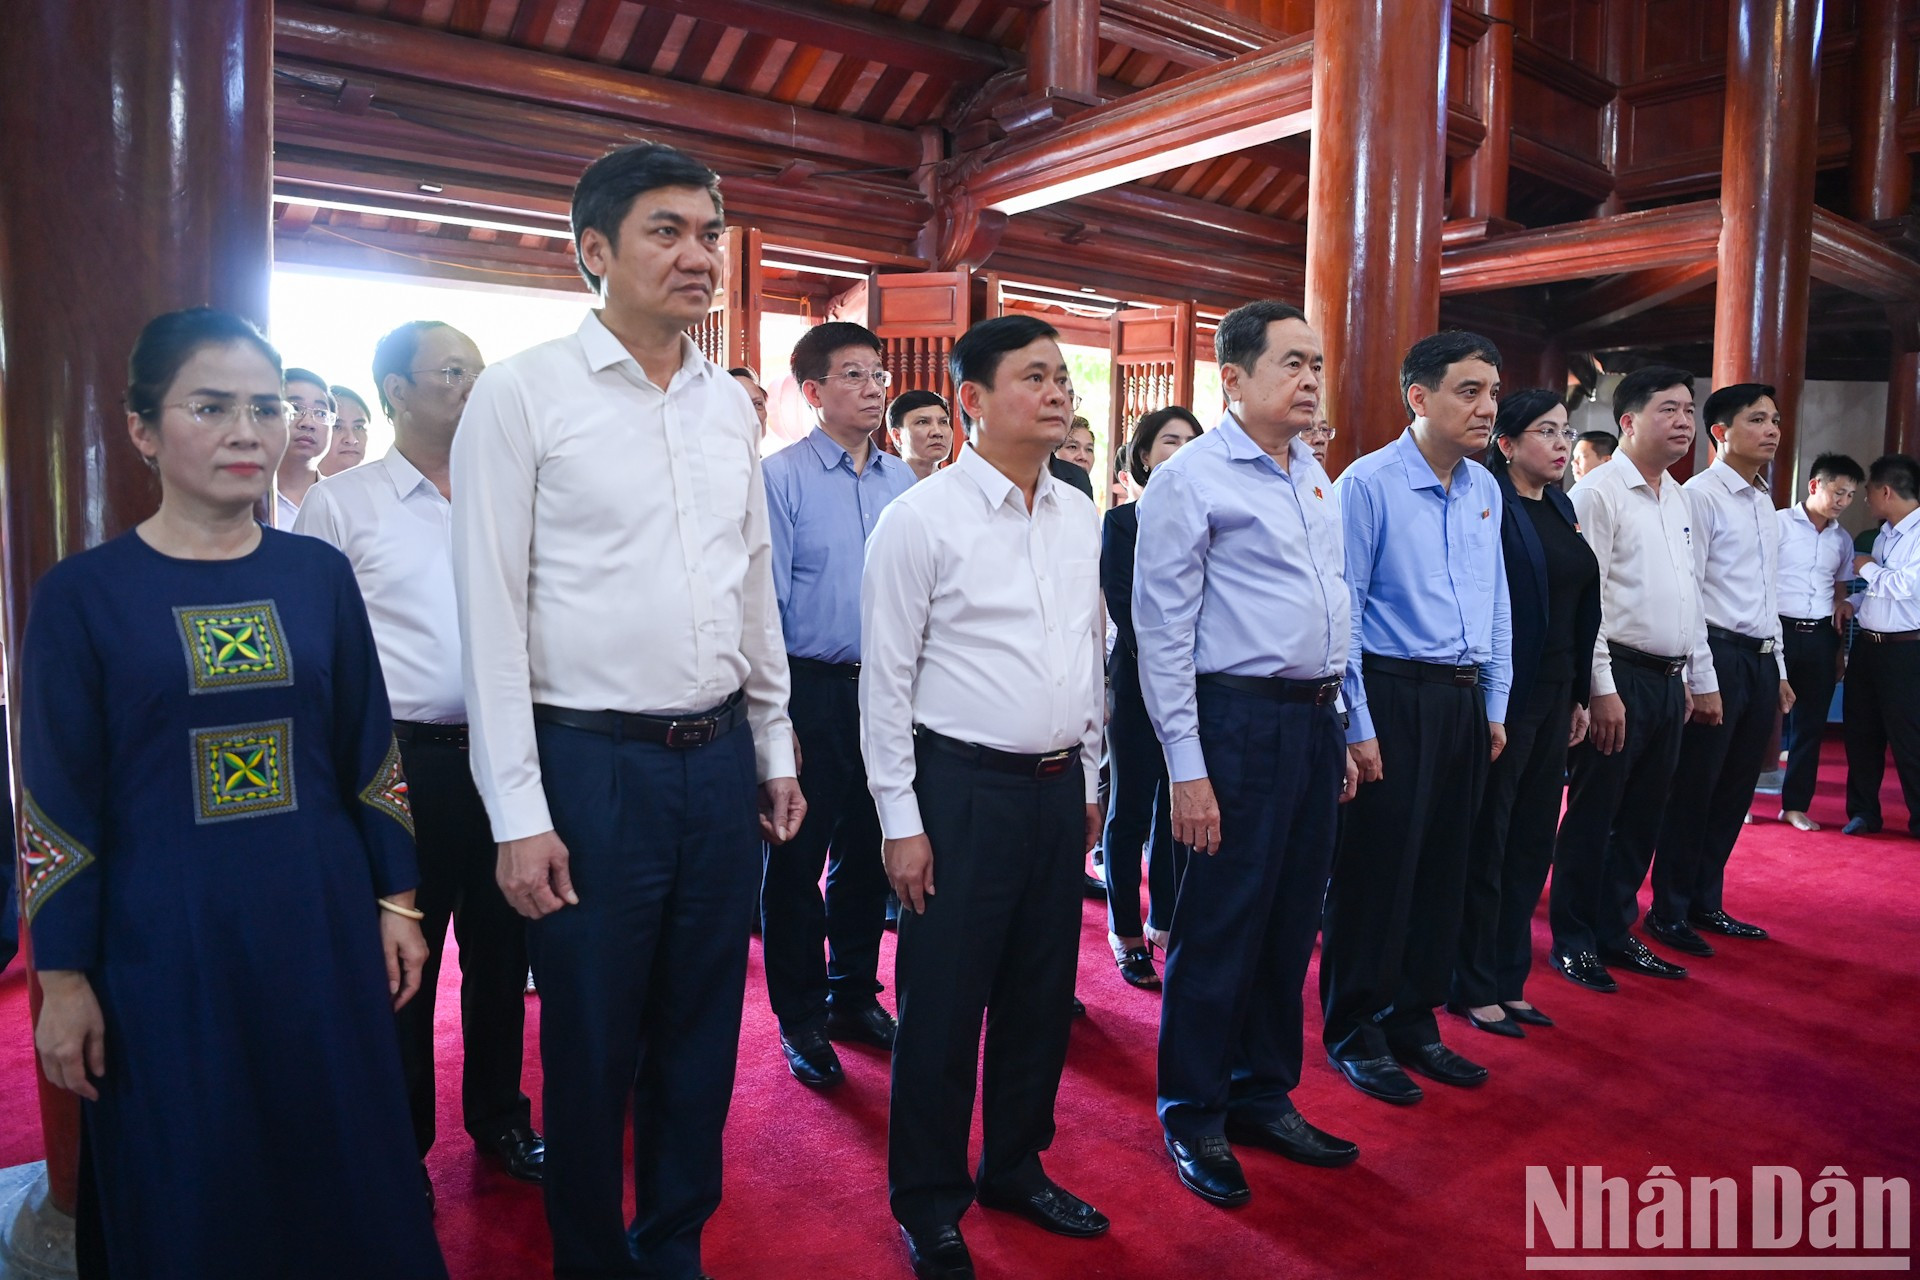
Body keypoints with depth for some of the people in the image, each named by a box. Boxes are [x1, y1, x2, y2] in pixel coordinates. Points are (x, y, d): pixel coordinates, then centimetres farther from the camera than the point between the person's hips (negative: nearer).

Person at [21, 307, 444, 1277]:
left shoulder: (318, 573, 2)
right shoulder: (84, 594, -4)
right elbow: (56, 804, -2)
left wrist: (395, 900, 6)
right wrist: (63, 974, -2)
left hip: (323, 925, 2)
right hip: (164, 942, -2)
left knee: (344, 1167, 12)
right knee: (188, 1197, 12)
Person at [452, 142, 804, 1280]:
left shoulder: (732, 405, 9)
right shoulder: (524, 393, -6)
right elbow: (492, 609, -8)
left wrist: (778, 751, 14)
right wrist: (520, 813, -11)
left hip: (721, 761, 5)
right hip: (592, 765, -5)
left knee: (701, 1033, 16)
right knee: (591, 1048, 10)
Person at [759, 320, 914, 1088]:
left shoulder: (902, 481, 6)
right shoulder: (782, 476, -7)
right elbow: (767, 598, -8)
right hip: (812, 689, -4)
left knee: (867, 850, 15)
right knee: (798, 856, 7)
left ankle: (854, 993, 33)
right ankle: (800, 1017, 23)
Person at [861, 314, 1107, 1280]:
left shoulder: (1080, 517, 8)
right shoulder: (920, 519, -10)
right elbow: (886, 680, -9)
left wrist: (1088, 779, 15)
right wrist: (901, 820, -10)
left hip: (1059, 785, 6)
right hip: (964, 788, -6)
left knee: (1043, 993, 17)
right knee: (943, 1003, 5)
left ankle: (1016, 1167, 38)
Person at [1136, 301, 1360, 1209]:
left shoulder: (1314, 476, 14)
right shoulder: (1190, 478, -9)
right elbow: (1163, 632, -12)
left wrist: (1341, 729, 16)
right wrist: (1187, 768, -15)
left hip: (1315, 719, 8)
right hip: (1239, 719, -7)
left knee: (1291, 924, 15)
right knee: (1219, 929, 2)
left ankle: (1264, 1096, 32)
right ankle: (1193, 1118, 20)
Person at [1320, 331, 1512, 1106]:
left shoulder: (1485, 490, 11)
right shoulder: (1369, 483, -10)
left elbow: (1498, 605, 17)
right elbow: (1343, 612, -12)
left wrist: (1495, 707, 14)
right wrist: (1358, 727, -13)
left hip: (1463, 700, 7)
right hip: (1392, 697, -7)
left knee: (1444, 868, 14)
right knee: (1376, 867, 2)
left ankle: (1414, 1020, 30)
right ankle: (1353, 1032, 20)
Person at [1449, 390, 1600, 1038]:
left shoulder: (1560, 507, 13)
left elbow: (1581, 609, 16)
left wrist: (1578, 695, 15)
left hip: (1552, 698, 8)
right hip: (1502, 697, -8)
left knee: (1532, 842, 14)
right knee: (1486, 844, 2)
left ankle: (1509, 980, 27)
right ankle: (1473, 988, 16)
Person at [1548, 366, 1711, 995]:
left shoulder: (1679, 499, 16)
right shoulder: (1599, 492, -10)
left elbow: (1691, 593, 21)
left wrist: (1703, 678, 18)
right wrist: (1602, 688, -18)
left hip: (1669, 681, 8)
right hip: (1620, 677, -8)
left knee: (1642, 817, 14)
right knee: (1593, 816, 1)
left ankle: (1615, 932, 27)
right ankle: (1573, 942, 13)